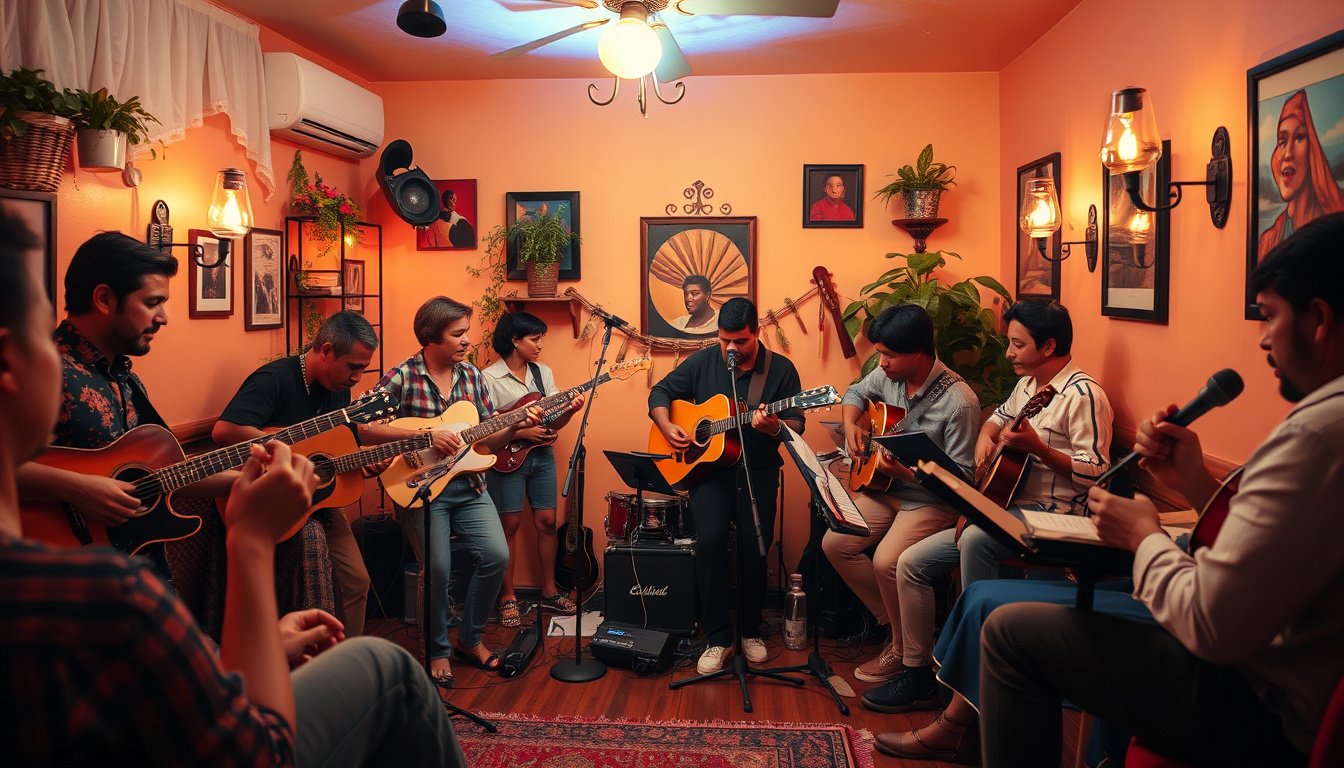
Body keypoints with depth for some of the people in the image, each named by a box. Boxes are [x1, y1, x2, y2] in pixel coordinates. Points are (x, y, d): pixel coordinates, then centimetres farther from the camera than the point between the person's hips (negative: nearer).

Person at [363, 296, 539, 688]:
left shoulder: (472, 375, 6)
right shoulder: (403, 376, -9)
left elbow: (488, 440, 9)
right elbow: (366, 428, -18)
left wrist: (515, 427, -11)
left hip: (468, 485, 5)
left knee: (496, 556, -6)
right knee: (438, 569, -12)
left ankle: (470, 639, 17)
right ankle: (437, 651, 15)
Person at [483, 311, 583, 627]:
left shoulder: (544, 372, 7)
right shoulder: (489, 378, -10)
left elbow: (553, 423, 8)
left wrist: (569, 411, -12)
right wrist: (522, 432, -21)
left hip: (542, 455, 5)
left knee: (547, 521, 7)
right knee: (510, 525, 2)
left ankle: (549, 591, 21)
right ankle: (508, 597, 14)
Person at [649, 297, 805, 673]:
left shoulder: (781, 368, 0)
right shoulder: (702, 361, 4)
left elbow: (796, 424, -2)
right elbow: (660, 392, 11)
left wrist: (774, 427, -24)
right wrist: (666, 426, -7)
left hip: (757, 470, 0)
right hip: (708, 467, 0)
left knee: (754, 547, -13)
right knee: (710, 540, -21)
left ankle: (751, 631, 15)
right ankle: (717, 638, -5)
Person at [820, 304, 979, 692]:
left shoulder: (958, 402, -24)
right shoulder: (889, 375, -4)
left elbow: (963, 478, -22)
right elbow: (856, 392, 20)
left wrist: (906, 473, -33)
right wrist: (850, 425, 0)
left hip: (934, 500, -8)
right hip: (885, 489, 8)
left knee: (887, 560, -27)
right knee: (835, 543, -3)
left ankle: (913, 659, -5)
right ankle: (893, 622, 12)